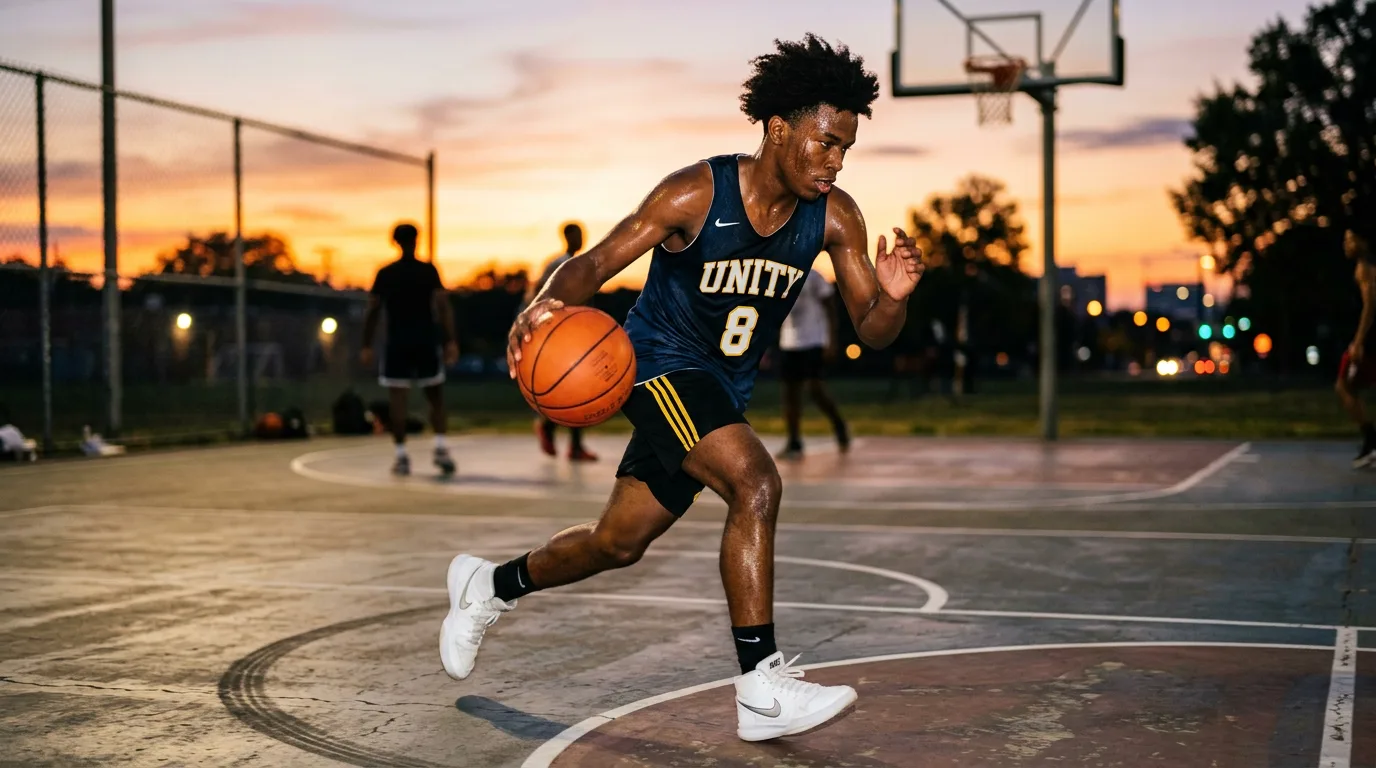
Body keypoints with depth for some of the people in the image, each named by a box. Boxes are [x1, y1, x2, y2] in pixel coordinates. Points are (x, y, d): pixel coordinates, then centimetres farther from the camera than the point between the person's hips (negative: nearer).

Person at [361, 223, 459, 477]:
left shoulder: (385, 274, 4)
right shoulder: (428, 270, 0)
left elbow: (373, 311, 1)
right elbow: (443, 306, -9)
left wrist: (367, 346, 5)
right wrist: (451, 341, -10)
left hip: (397, 343, 0)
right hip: (426, 342, 0)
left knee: (398, 400, 2)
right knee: (436, 398, 10)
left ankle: (401, 457, -2)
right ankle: (441, 449, -4)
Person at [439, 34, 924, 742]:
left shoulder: (834, 218, -9)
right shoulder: (696, 194, -21)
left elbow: (871, 332, -6)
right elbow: (596, 262, -18)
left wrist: (892, 297, -30)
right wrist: (545, 304, -39)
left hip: (725, 388, 6)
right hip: (661, 364, -6)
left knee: (618, 543, 14)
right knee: (755, 486, -28)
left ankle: (489, 586, 40)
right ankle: (761, 691, -22)